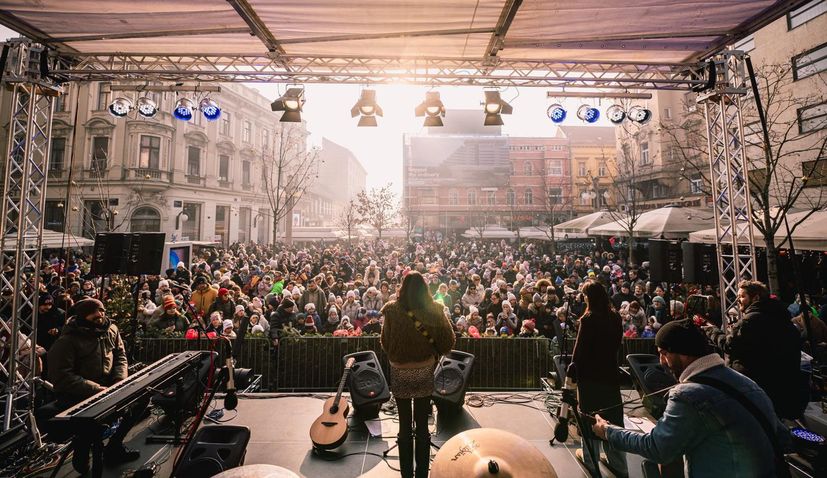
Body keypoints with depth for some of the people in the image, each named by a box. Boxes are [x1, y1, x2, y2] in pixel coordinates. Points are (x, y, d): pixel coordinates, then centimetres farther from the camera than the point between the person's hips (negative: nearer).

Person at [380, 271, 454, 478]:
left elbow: (385, 342, -5)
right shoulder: (434, 310, -11)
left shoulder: (392, 310, -13)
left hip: (400, 372, -1)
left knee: (404, 425, 15)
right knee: (422, 424, 16)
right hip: (425, 372, 1)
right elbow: (448, 342, -6)